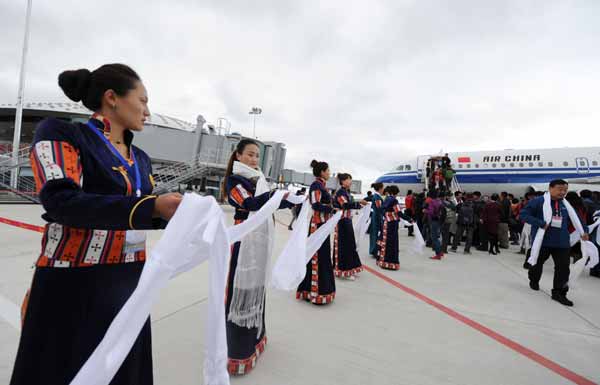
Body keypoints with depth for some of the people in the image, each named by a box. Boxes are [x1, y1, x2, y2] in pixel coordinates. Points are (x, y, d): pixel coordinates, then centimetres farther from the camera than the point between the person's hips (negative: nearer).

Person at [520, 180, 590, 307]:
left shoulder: (566, 205, 5)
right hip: (542, 241, -4)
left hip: (562, 242, 4)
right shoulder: (538, 201, -14)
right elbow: (523, 214, -21)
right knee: (538, 263, 16)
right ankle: (534, 281, 42)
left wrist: (584, 231, 8)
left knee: (563, 267, 0)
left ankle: (558, 293, 12)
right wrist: (541, 223, -27)